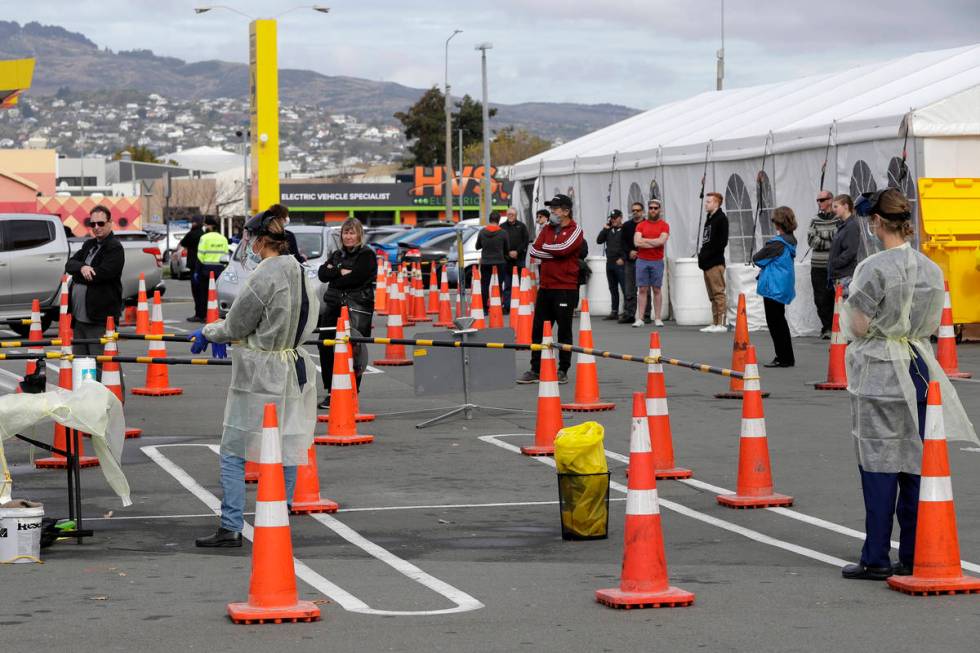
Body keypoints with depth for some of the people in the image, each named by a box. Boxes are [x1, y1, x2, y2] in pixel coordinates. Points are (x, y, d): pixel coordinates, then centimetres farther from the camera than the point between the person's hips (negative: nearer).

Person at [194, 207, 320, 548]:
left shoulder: (263, 276, -18)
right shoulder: (299, 272, 8)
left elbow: (235, 327, -11)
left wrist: (207, 332, 9)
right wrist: (220, 333, 18)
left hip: (259, 378, -8)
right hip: (294, 371, 8)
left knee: (233, 452, 1)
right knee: (285, 452, 10)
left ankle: (231, 528, 0)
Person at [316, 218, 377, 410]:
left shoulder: (367, 255, 0)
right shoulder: (337, 255, 20)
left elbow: (355, 278, -14)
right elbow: (322, 274, 6)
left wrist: (333, 274, -2)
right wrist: (340, 272, -10)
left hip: (358, 309, -7)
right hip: (334, 306, 7)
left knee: (353, 350, -11)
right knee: (326, 348, 5)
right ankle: (331, 392, 16)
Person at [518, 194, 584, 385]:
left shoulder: (575, 230, -2)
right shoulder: (547, 229, 15)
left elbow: (564, 248, -19)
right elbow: (533, 250, 3)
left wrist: (546, 247, -2)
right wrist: (554, 253, -9)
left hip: (566, 288, -6)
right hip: (545, 287, 6)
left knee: (564, 331, 1)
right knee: (538, 329, 5)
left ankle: (563, 371, 9)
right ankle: (535, 370, 10)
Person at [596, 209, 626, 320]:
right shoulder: (609, 230, 16)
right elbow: (599, 241, 11)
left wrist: (623, 258, -15)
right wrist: (605, 229, 1)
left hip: (620, 264, -7)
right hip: (609, 263, 7)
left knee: (625, 289, -10)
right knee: (613, 289, 11)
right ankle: (614, 312, 16)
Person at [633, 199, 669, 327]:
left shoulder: (664, 225, 2)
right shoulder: (641, 225, 6)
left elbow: (662, 241, -14)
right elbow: (636, 242, -7)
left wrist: (644, 240, -6)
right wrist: (655, 243, -9)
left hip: (657, 261, -1)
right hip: (642, 260, 1)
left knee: (656, 290, 3)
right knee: (642, 289, 1)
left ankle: (657, 318, 6)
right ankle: (640, 319, 0)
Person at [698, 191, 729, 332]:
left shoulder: (721, 219, -7)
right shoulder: (709, 219, 19)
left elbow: (722, 242, -15)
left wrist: (707, 255, -15)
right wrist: (702, 255, 8)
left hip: (716, 262, -9)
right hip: (707, 263, 9)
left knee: (718, 293, -9)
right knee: (712, 295, 11)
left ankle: (721, 324, -9)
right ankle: (715, 323, 14)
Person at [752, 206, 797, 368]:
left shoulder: (778, 243, -22)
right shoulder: (790, 240, 7)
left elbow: (757, 258, -14)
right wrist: (766, 266, 3)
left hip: (774, 287, -9)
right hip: (783, 287, 9)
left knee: (775, 322, -1)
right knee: (779, 321, 18)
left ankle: (784, 358, 2)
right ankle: (786, 357, 24)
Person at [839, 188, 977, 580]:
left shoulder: (874, 269, -14)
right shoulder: (931, 269, 5)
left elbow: (858, 328, -14)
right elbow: (933, 325, 11)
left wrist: (849, 309, 6)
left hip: (880, 374, -6)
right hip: (920, 369, 6)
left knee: (879, 466, -1)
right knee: (914, 464, 9)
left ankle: (877, 559, 2)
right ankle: (913, 556, 13)